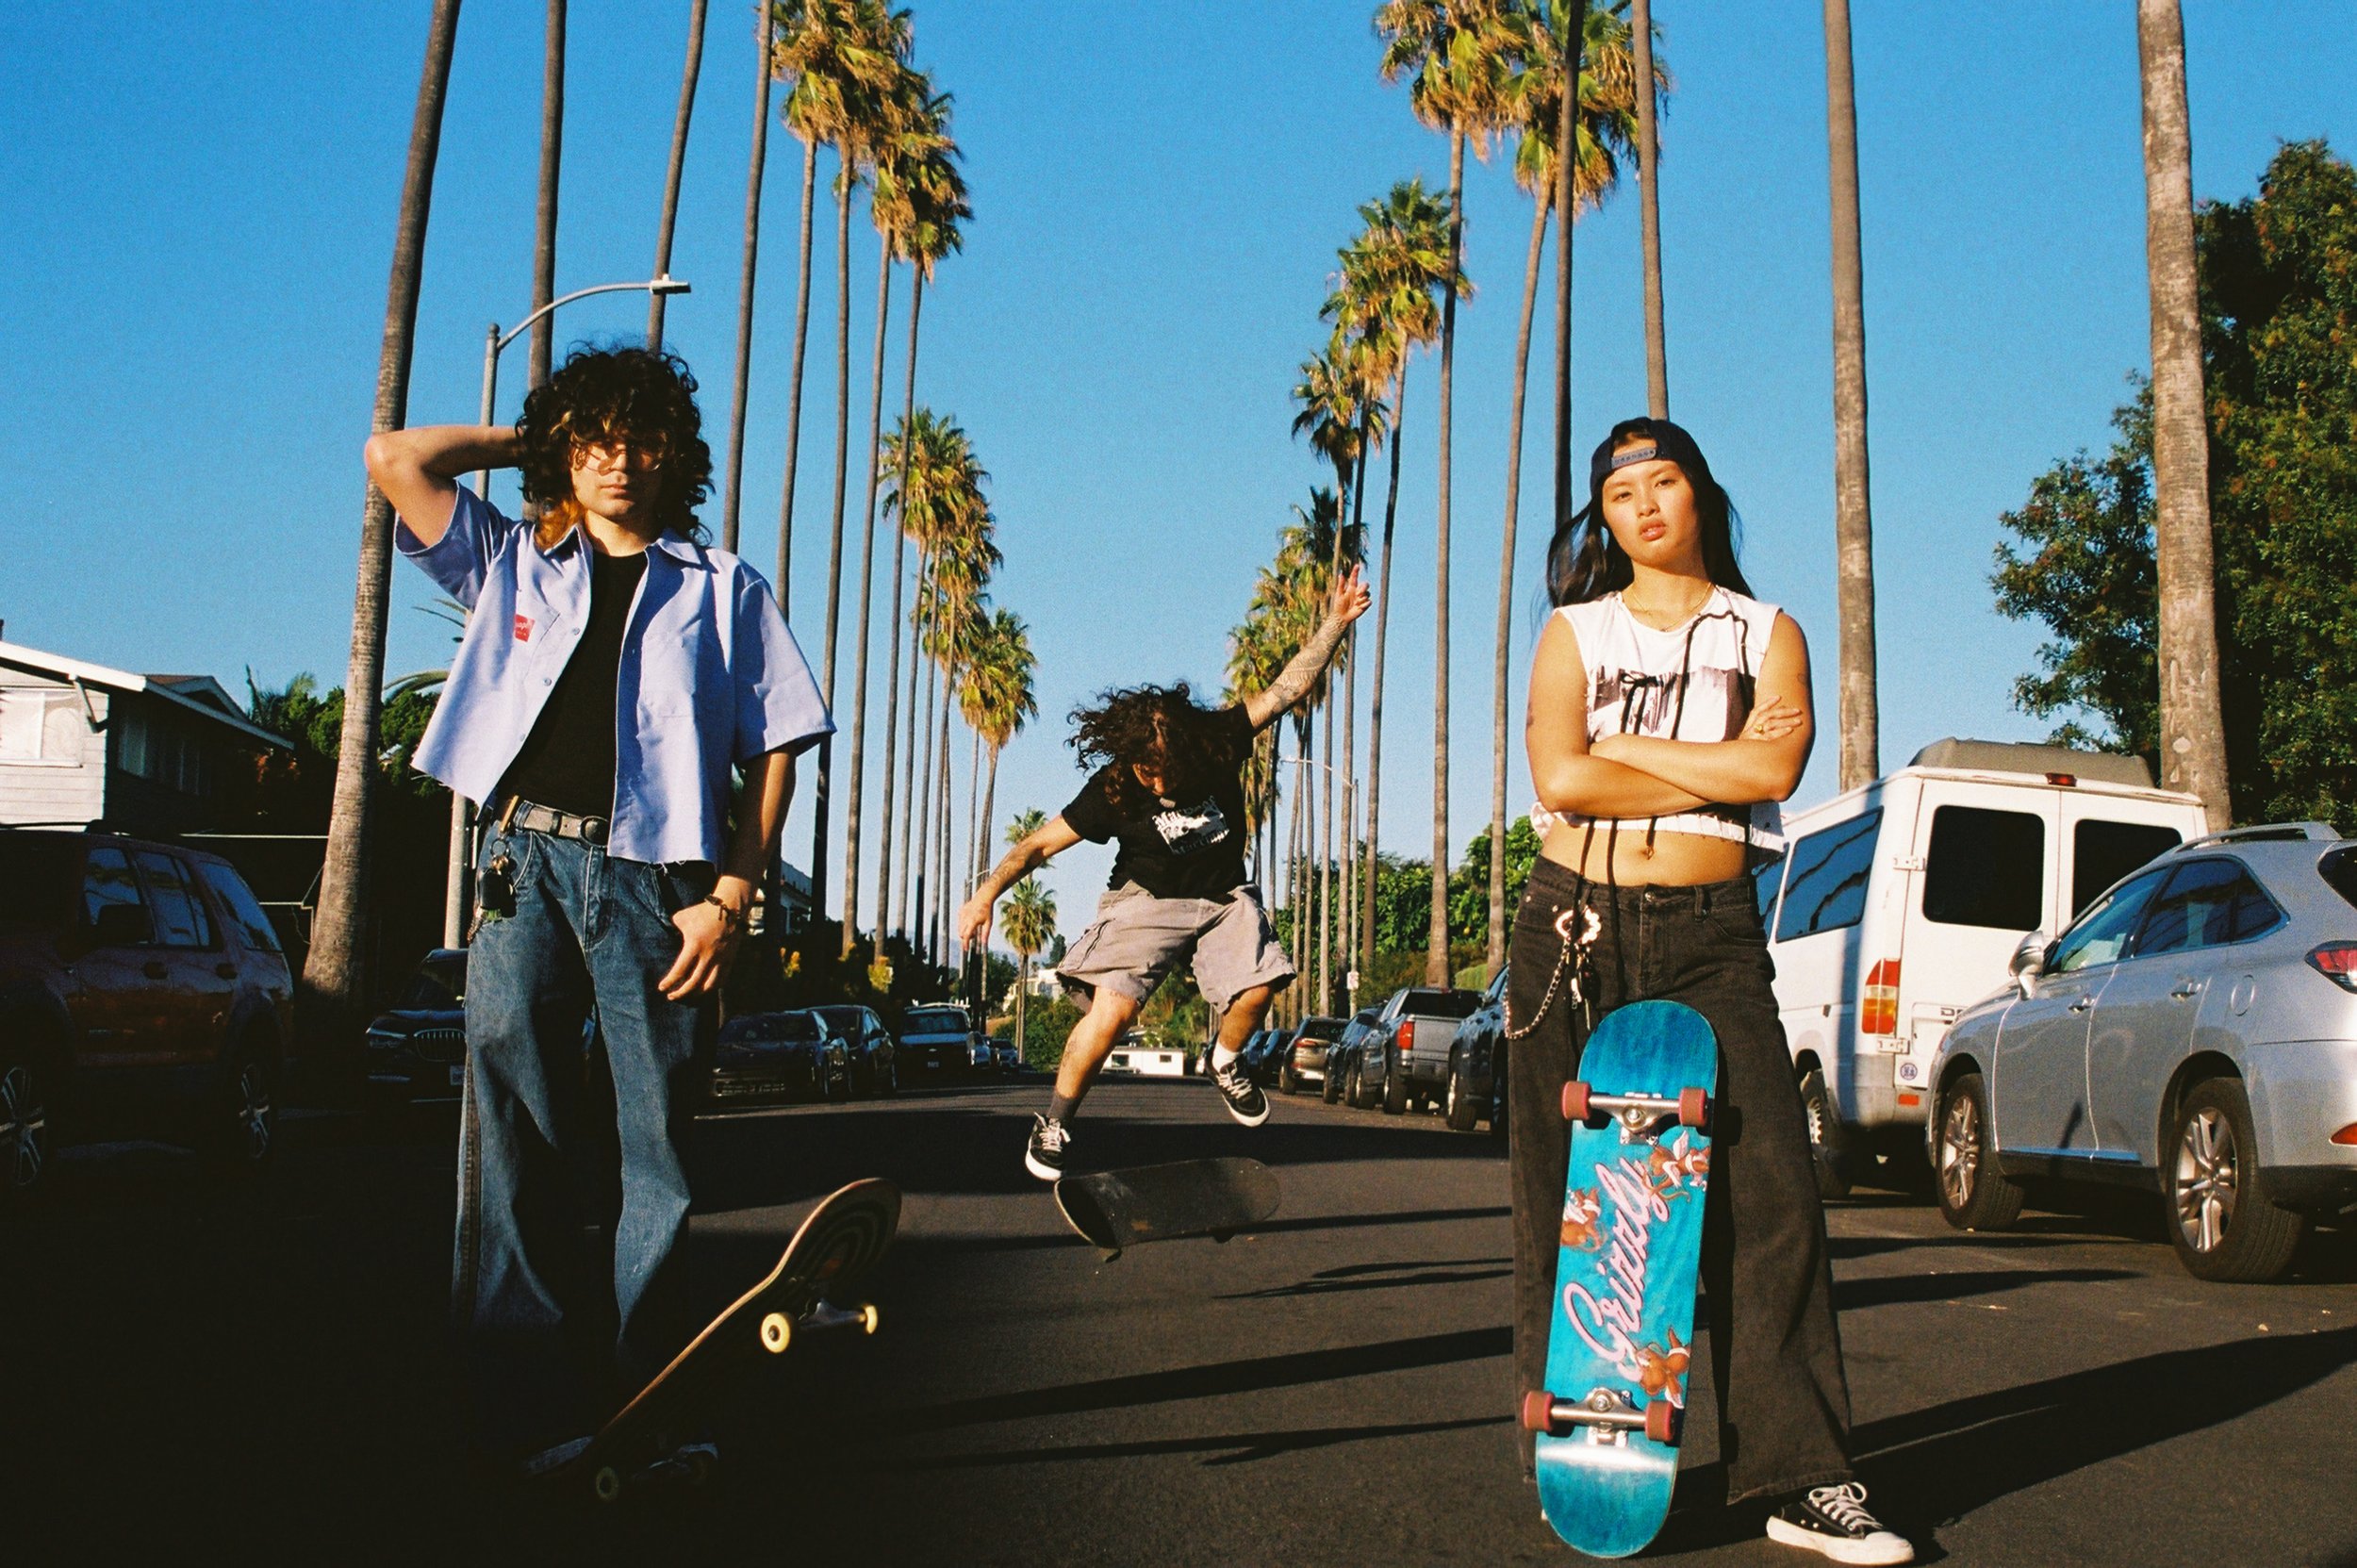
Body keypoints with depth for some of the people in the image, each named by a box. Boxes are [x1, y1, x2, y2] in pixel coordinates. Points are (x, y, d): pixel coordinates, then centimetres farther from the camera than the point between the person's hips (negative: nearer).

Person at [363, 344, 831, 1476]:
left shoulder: (720, 586, 14)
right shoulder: (513, 563, 20)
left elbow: (774, 749, 7)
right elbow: (394, 458, 11)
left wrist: (732, 895, -4)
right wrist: (532, 438, 19)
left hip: (657, 877, -1)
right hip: (525, 862, 2)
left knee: (658, 1140, -2)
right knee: (514, 1126, -3)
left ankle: (653, 1397, 4)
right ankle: (525, 1400, 1)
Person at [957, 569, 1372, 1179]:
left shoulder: (1220, 745, -15)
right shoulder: (1111, 791, -19)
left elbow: (1286, 688, -13)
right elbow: (1040, 843, -15)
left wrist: (1335, 623, -20)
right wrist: (987, 893, -28)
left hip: (1224, 895, 3)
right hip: (1148, 901, -3)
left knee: (1258, 986, -21)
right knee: (1113, 1007, -23)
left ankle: (1227, 1061, 14)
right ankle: (1054, 1122, -4)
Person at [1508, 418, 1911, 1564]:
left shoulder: (1767, 634, 12)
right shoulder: (1575, 632, 11)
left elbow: (1777, 768, -8)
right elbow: (1559, 778, -7)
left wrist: (1618, 746, -4)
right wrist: (1718, 768, -4)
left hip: (1709, 934, 0)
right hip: (1576, 923, 0)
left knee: (1769, 1185, -10)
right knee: (1564, 1198, 1)